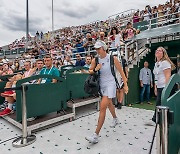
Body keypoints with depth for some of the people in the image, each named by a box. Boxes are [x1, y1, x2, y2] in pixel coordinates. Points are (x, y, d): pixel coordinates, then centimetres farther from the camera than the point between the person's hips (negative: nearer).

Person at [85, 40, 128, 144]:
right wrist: (95, 70, -13)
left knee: (103, 107, -14)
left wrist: (125, 85, -4)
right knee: (109, 104, 24)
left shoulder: (112, 59, -11)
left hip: (110, 84, -5)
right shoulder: (95, 60, -2)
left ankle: (96, 135, -8)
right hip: (101, 85, 5)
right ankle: (115, 119, 54)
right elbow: (90, 71, 9)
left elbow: (121, 72, -4)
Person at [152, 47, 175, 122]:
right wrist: (155, 87, 17)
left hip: (164, 88, -8)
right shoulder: (156, 63, 16)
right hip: (159, 88, 8)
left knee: (159, 105, -4)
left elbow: (168, 76, -16)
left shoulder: (165, 62, -9)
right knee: (158, 105, 10)